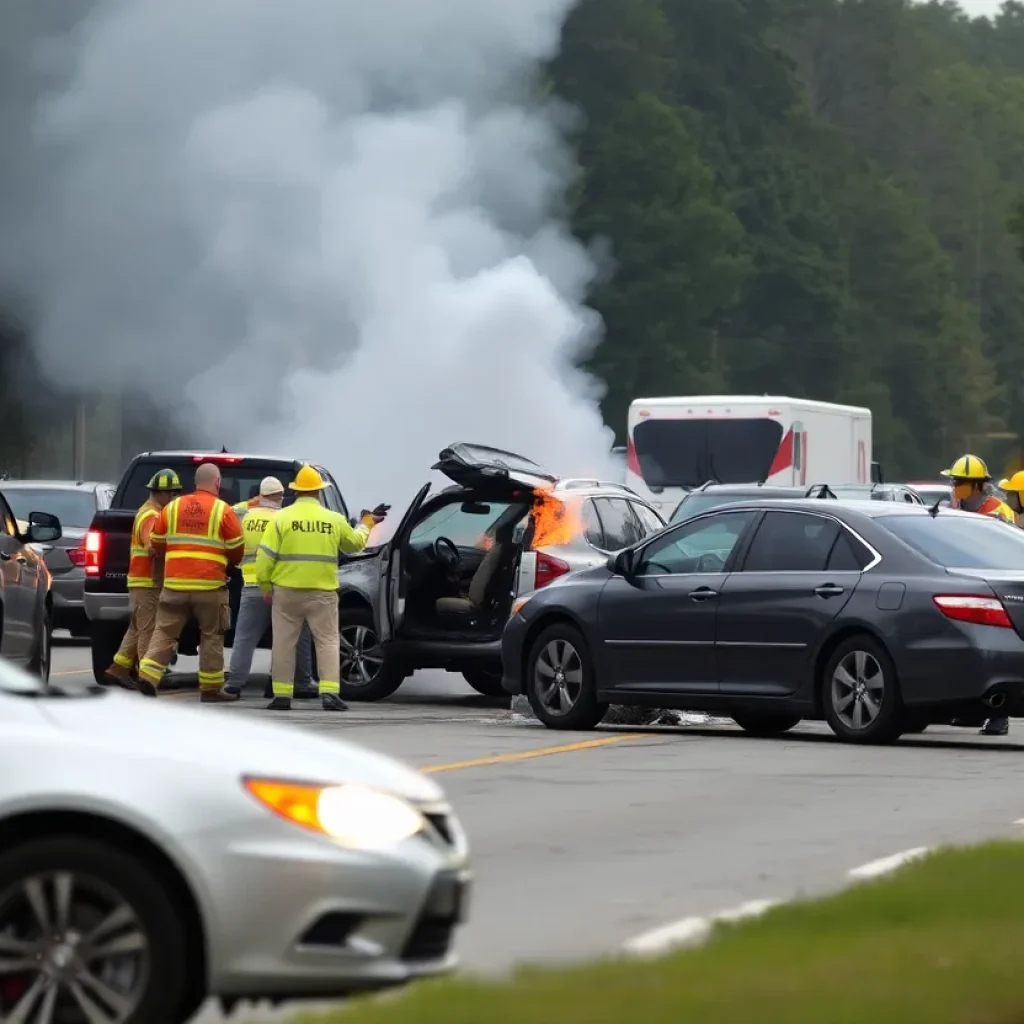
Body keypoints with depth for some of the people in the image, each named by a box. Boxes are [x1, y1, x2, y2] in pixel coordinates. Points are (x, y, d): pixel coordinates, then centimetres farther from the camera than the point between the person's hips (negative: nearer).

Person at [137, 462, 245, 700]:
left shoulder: (172, 507, 7)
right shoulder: (223, 511, -4)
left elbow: (157, 543, 14)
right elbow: (237, 549, 0)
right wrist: (227, 562, 23)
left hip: (175, 583, 3)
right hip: (209, 585, -3)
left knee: (164, 631, 9)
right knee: (211, 636, 6)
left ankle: (148, 675, -6)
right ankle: (211, 688, 9)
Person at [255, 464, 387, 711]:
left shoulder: (282, 518, -3)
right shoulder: (334, 520, 2)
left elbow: (266, 555, -6)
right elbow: (355, 543, 19)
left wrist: (265, 585, 4)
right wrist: (366, 524, 38)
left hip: (287, 590, 0)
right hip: (322, 591, 0)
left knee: (284, 643, 7)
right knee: (327, 641, 6)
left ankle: (282, 695, 7)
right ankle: (329, 692, -6)